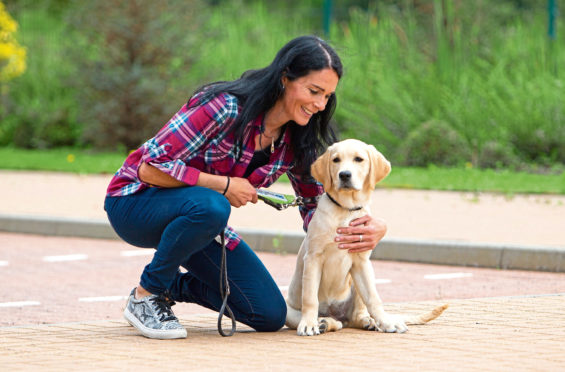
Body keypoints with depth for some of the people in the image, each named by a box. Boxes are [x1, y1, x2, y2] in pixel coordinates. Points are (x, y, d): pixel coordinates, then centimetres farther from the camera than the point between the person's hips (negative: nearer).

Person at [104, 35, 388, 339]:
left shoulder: (295, 142, -6)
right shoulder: (225, 108, -28)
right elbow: (151, 167, -30)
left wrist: (370, 227, -22)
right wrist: (224, 185, -26)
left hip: (202, 220, 7)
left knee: (270, 316, -4)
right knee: (210, 206, -41)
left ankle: (171, 287, 17)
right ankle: (146, 296, -18)